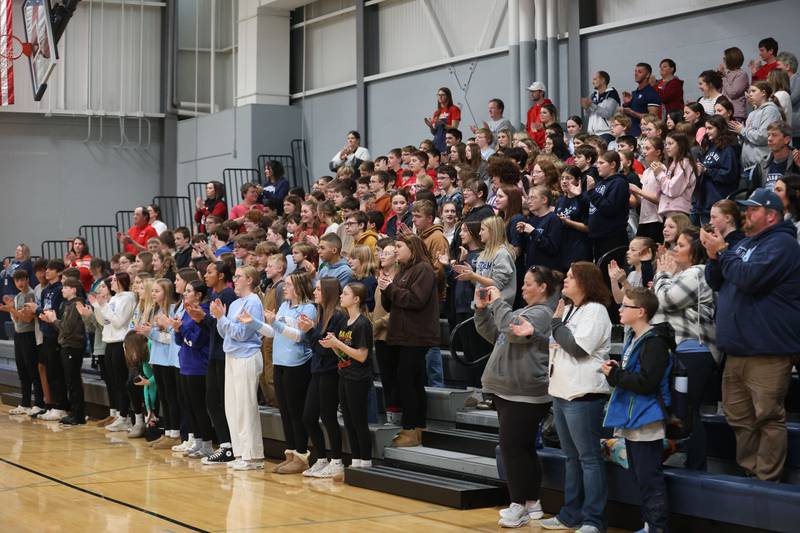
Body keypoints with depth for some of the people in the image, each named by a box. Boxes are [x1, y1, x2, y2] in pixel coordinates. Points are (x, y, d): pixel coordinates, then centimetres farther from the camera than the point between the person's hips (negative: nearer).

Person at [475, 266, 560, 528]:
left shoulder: (541, 313, -11)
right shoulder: (524, 311, 18)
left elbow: (513, 329, -26)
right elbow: (493, 334, 21)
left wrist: (498, 302, -15)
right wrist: (482, 309, 8)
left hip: (525, 395, -10)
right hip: (507, 390, 10)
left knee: (512, 447, -10)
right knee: (523, 448, 13)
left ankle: (520, 505, -5)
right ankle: (532, 503, 20)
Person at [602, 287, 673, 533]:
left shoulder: (654, 342, -18)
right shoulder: (633, 338, 13)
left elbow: (646, 382, -24)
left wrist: (615, 375, -16)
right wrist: (616, 370, 5)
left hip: (646, 420, -10)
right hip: (632, 419, 10)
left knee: (649, 478, -6)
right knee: (639, 476, 16)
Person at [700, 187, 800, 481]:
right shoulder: (745, 243, 21)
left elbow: (749, 278, -21)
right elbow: (718, 283, 21)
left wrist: (722, 252, -9)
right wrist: (714, 257, 3)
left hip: (766, 350, -9)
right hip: (737, 348, 10)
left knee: (768, 417, -6)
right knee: (739, 416, 12)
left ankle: (767, 478, -2)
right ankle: (748, 470, 21)